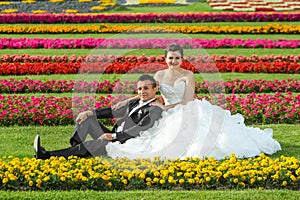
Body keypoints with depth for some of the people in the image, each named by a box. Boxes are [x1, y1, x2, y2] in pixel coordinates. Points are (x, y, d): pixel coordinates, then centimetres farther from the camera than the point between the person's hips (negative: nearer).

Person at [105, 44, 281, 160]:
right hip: (172, 119, 3)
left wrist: (165, 107, -11)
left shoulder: (188, 75, -3)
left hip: (190, 114, -3)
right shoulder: (159, 75, 8)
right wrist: (127, 101, 9)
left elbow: (188, 101, -11)